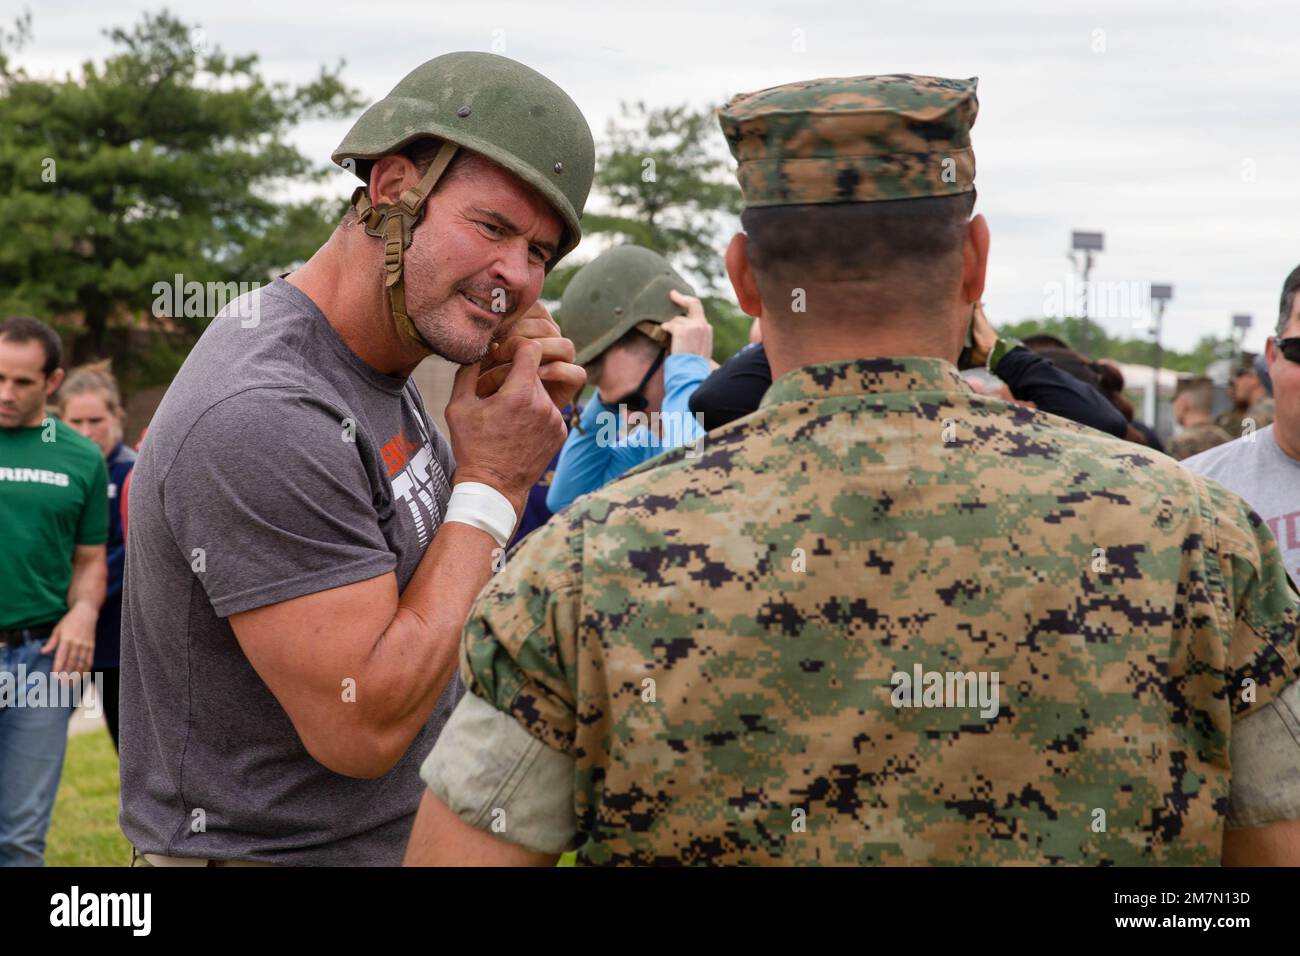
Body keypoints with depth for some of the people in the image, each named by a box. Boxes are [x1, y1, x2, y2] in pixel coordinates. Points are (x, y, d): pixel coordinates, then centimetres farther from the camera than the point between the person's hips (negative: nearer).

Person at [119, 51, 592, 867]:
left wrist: (520, 423, -4)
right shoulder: (261, 417, -25)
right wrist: (492, 484, -19)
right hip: (264, 849, -9)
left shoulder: (383, 369, 2)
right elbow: (364, 726, -26)